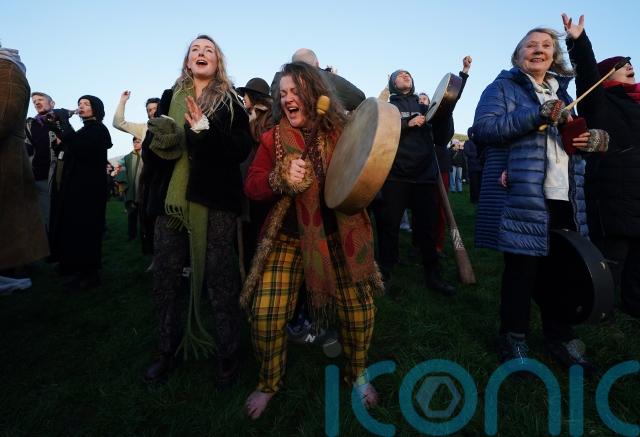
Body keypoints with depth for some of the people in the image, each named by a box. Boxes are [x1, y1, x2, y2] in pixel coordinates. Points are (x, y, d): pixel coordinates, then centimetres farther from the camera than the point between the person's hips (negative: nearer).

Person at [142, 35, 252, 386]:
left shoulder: (229, 100, 7)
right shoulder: (170, 98, 16)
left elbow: (242, 149, -4)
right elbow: (149, 149, 15)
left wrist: (206, 130, -17)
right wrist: (159, 144, -7)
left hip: (215, 199, -3)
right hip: (172, 198, 4)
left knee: (221, 279, -1)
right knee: (165, 277, 8)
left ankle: (228, 354, 16)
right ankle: (167, 351, 27)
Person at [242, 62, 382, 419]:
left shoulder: (342, 133, -1)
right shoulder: (273, 139, 1)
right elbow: (251, 187, -2)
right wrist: (280, 178, -21)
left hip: (338, 235, 0)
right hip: (288, 236, 1)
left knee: (359, 306, -2)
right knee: (266, 314, -5)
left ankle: (357, 373, 30)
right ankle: (269, 383, 26)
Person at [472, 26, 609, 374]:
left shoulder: (561, 92, 23)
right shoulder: (503, 87, 4)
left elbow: (571, 133, 31)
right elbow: (483, 128, -13)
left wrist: (586, 138, 7)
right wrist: (538, 115, -19)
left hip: (565, 196, 7)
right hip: (521, 196, -7)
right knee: (522, 267, -2)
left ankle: (559, 338, 29)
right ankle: (513, 339, 17)